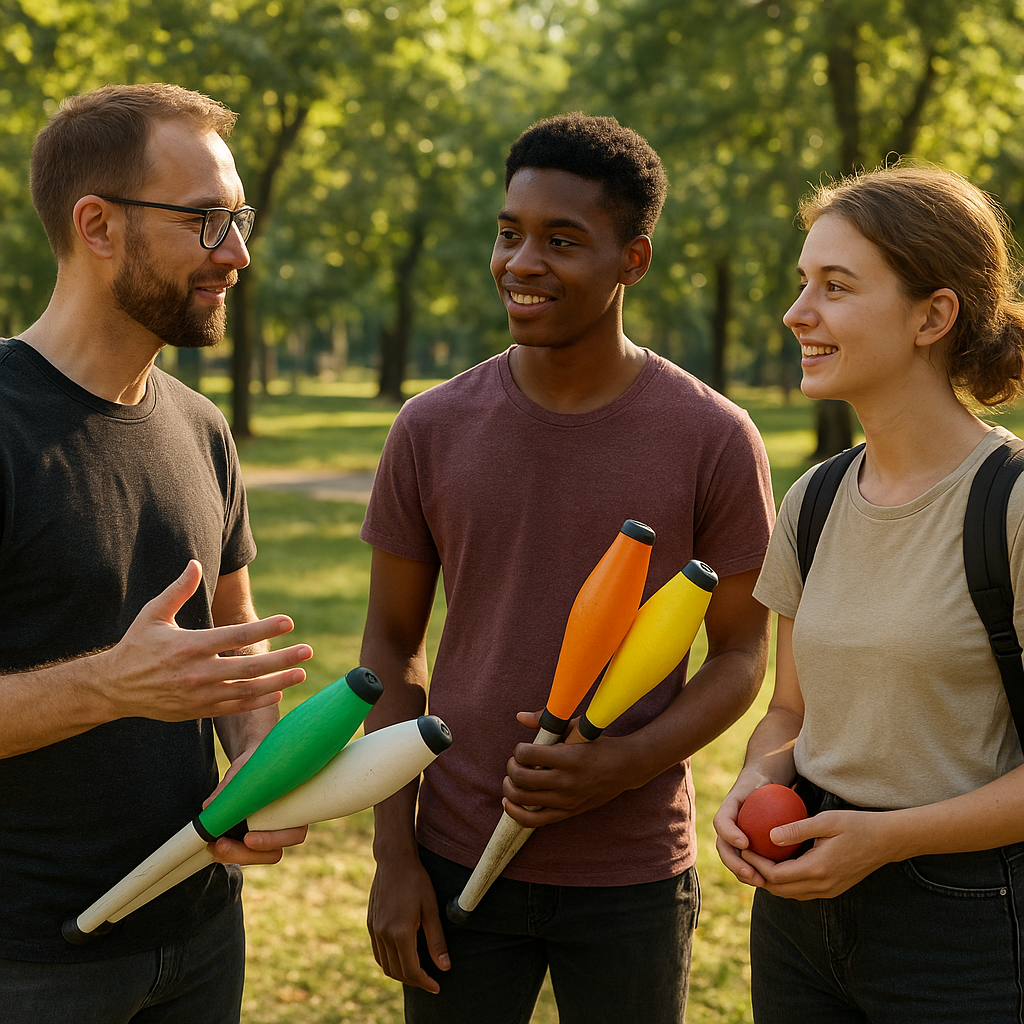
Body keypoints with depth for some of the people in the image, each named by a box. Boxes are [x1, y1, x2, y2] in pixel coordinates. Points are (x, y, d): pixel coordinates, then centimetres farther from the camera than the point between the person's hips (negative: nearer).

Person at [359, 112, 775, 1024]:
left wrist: (622, 766, -17)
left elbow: (741, 651, 0)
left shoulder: (715, 439, -7)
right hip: (460, 862, 2)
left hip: (634, 879, -1)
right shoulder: (433, 430, -2)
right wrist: (394, 853, -1)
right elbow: (393, 643, 4)